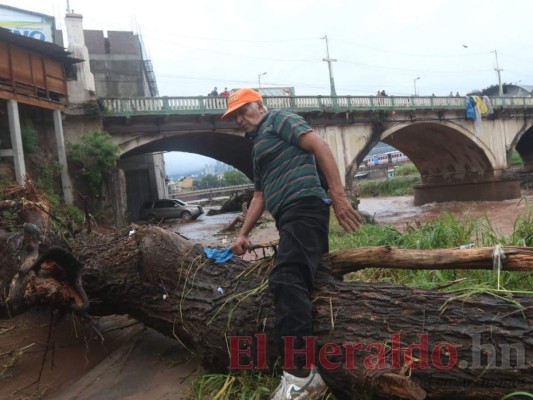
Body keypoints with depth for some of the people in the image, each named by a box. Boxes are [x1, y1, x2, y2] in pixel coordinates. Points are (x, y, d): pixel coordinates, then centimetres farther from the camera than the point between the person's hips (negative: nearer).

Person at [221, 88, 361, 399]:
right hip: (290, 217, 10)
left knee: (285, 280, -23)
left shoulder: (279, 120, 6)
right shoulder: (259, 147, 32)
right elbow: (260, 195, 34)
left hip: (304, 207, -10)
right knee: (296, 281, 6)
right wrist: (244, 234, 29)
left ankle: (300, 374, -25)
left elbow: (319, 145, -8)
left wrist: (338, 195, -18)